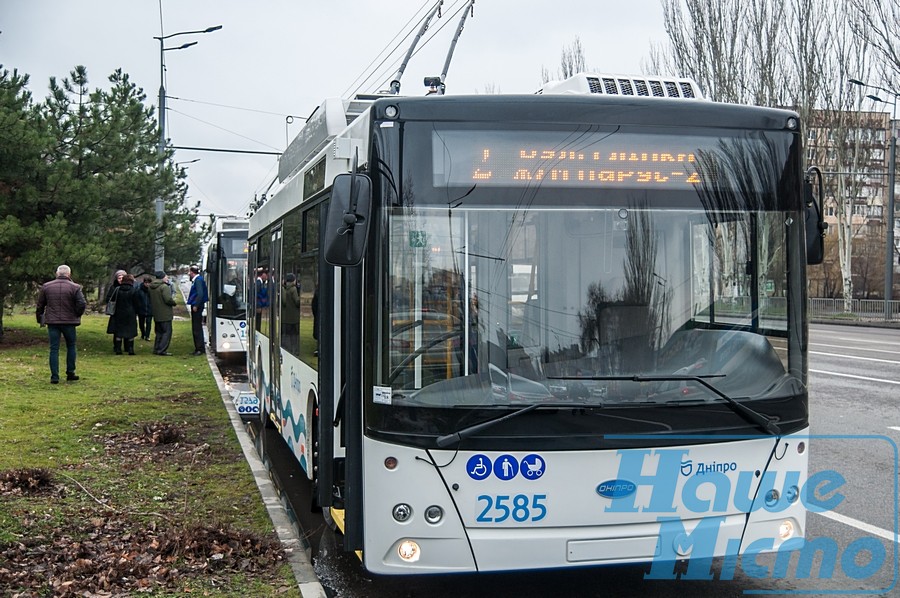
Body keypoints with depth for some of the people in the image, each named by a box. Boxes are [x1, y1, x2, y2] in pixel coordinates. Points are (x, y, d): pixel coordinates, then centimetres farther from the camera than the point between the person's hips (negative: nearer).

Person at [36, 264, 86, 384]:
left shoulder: (46, 287, 3)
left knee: (54, 349, 4)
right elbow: (82, 304, -12)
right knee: (71, 347, 15)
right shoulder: (75, 288, -5)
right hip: (69, 322, -1)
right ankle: (70, 373, 16)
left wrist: (40, 319, 19)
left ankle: (54, 377, 0)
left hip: (52, 322, 1)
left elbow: (40, 305, 7)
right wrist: (77, 315, 6)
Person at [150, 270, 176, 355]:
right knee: (167, 332, -4)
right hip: (165, 315, -8)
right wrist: (174, 303, -5)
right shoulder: (164, 287, -16)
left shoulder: (151, 287, 12)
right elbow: (168, 299, -23)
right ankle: (162, 350, -9)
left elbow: (151, 300, 18)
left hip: (156, 314, 8)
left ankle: (156, 349, 17)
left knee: (159, 332, 17)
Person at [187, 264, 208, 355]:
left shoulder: (198, 280, -15)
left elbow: (200, 293, -23)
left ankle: (201, 348, -6)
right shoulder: (195, 280, 15)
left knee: (197, 328, -8)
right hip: (195, 305, 10)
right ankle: (198, 348, 20)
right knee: (195, 327, 14)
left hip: (197, 306, -10)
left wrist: (196, 305, -23)